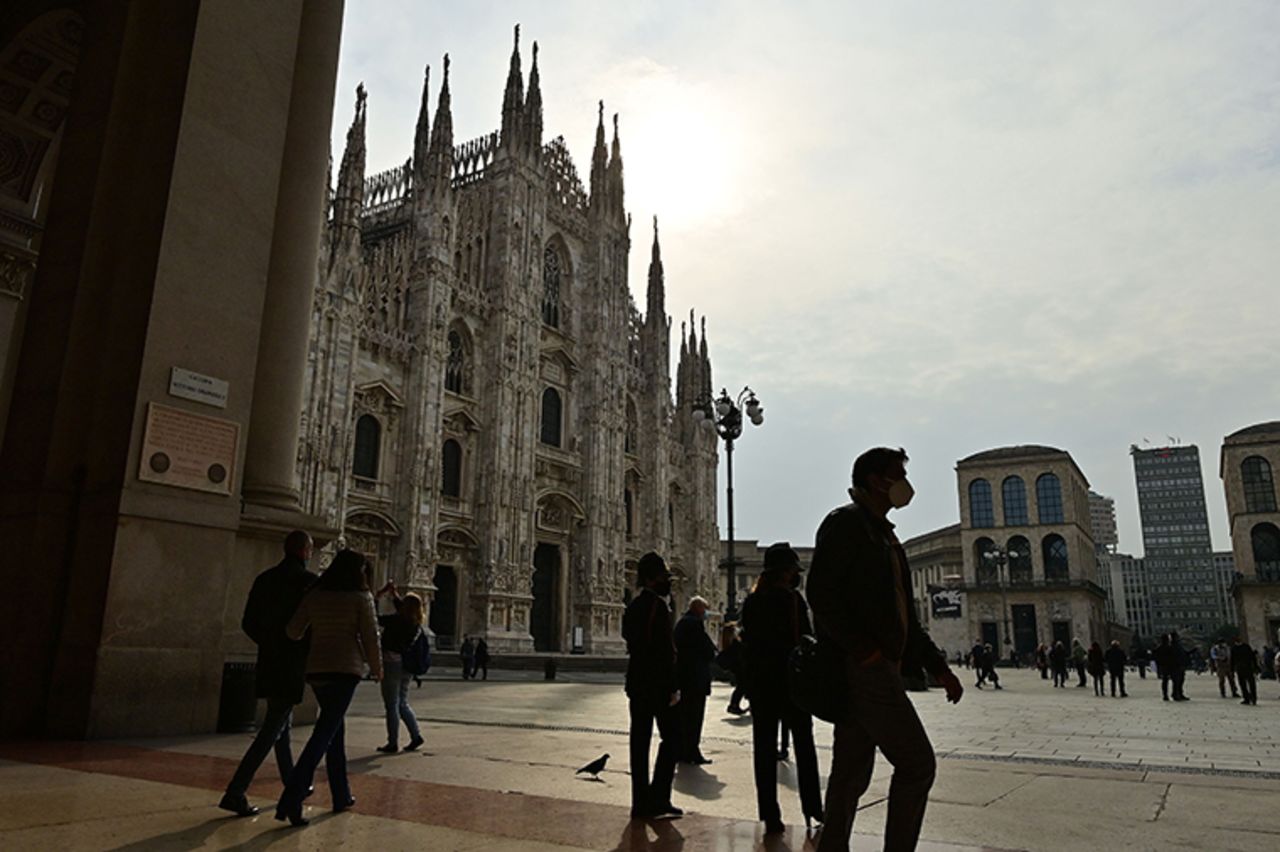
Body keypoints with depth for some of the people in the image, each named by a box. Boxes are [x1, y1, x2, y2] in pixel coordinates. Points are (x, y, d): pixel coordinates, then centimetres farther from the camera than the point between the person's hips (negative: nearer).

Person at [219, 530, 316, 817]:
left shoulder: (265, 579, 6)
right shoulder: (309, 582, -12)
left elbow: (248, 624, 8)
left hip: (268, 665, 7)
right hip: (293, 667, -7)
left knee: (282, 726, 18)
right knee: (272, 730, -3)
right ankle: (235, 792, -8)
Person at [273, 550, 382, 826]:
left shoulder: (314, 596, 7)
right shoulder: (361, 597, -4)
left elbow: (293, 630, 3)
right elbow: (370, 637, -3)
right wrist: (377, 668, 11)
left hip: (315, 669, 5)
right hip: (345, 669, -5)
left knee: (336, 730, 17)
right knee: (324, 734, -7)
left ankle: (341, 796, 23)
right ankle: (290, 800, -17)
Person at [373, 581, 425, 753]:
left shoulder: (396, 621, -18)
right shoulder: (416, 624, 3)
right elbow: (401, 609, 21)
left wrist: (378, 594, -3)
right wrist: (393, 592, 22)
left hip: (392, 663, -7)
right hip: (406, 667, 7)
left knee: (392, 705, 2)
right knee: (402, 703, 18)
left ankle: (393, 743, 6)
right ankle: (416, 736, 14)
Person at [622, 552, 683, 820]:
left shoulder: (633, 606, 12)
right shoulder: (658, 605, -15)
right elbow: (665, 650, -19)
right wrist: (673, 687, -16)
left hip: (636, 683, 8)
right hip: (659, 684, -8)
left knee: (640, 740, 9)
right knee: (671, 737, 2)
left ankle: (641, 802, 14)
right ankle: (659, 797, -1)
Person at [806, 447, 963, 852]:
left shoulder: (883, 534, 22)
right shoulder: (845, 522, -6)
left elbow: (903, 614, 24)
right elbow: (821, 593, -17)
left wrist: (937, 666, 19)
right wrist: (864, 650, -22)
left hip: (875, 669, 9)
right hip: (863, 667, -9)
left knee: (852, 772, 11)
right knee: (917, 762, -6)